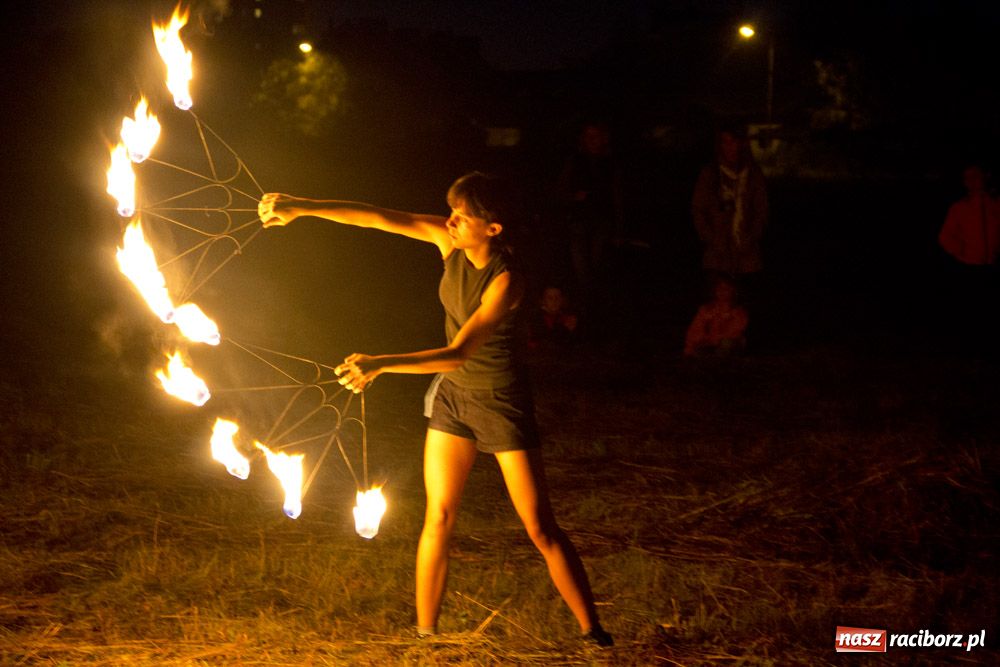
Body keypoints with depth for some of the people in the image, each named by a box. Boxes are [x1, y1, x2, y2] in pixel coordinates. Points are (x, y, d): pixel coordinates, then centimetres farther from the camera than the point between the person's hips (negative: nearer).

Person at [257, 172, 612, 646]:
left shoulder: (505, 281, -27)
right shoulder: (448, 240, -9)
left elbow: (459, 354, -32)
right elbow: (377, 218, -9)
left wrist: (380, 365, -38)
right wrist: (301, 208, -16)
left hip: (501, 403, -6)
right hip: (453, 395, 6)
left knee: (541, 529, -2)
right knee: (438, 518, 4)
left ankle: (593, 633, 8)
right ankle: (424, 633, 13)